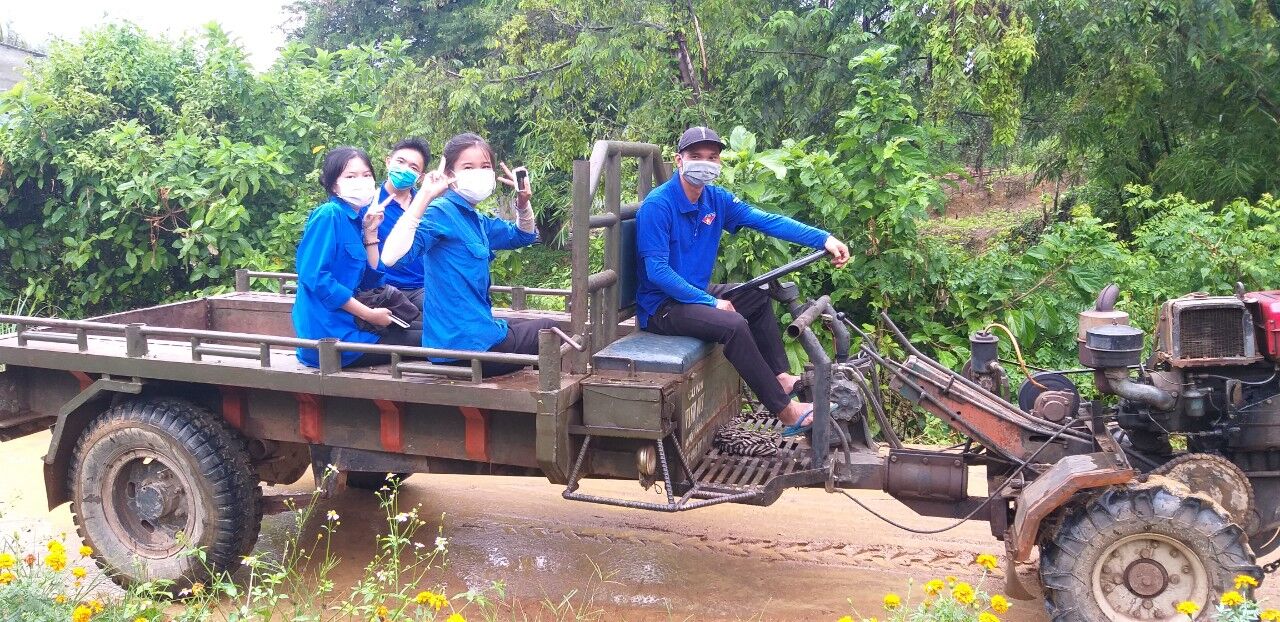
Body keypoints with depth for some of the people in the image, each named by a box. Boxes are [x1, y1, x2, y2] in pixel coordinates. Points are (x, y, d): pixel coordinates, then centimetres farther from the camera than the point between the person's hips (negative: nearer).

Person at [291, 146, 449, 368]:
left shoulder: (357, 219, 12)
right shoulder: (328, 215, -12)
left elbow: (371, 280, 10)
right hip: (329, 333, -8)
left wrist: (370, 232, 2)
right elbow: (314, 277, -21)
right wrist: (369, 314, -16)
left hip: (345, 323, 8)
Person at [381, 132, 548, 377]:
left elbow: (524, 236, 24)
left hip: (478, 330, 9)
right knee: (547, 329, 13)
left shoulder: (476, 220, 10)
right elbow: (392, 256, -31)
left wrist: (523, 201, 4)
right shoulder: (441, 212, -16)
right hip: (465, 344, -9)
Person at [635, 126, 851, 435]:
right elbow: (657, 271, -23)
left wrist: (824, 239, -15)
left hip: (696, 292, 9)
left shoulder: (716, 199, 2)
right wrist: (712, 303, -23)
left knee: (760, 298, 13)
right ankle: (786, 412, -18)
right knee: (733, 325, -26)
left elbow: (768, 220, -5)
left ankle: (781, 377, 10)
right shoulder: (657, 205, -19)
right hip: (662, 305, -9)